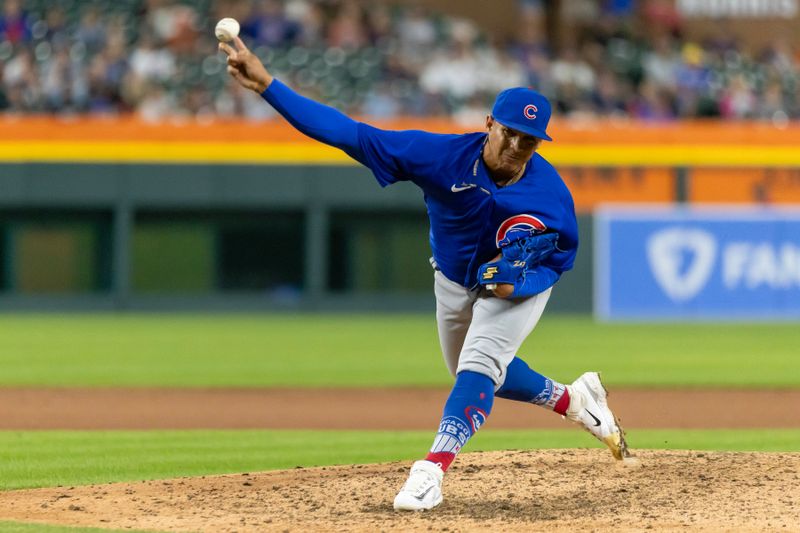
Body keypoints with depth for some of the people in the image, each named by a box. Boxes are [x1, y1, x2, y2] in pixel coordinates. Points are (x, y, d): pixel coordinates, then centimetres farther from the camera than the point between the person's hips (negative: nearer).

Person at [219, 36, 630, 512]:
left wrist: (519, 281, -34)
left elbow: (564, 252, -12)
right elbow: (351, 134, -37)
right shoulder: (444, 156, -34)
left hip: (520, 287, -4)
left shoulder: (551, 191, -33)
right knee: (475, 376, 22)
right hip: (455, 283, 4)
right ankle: (574, 399, 44)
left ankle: (432, 472, -30)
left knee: (479, 367, -25)